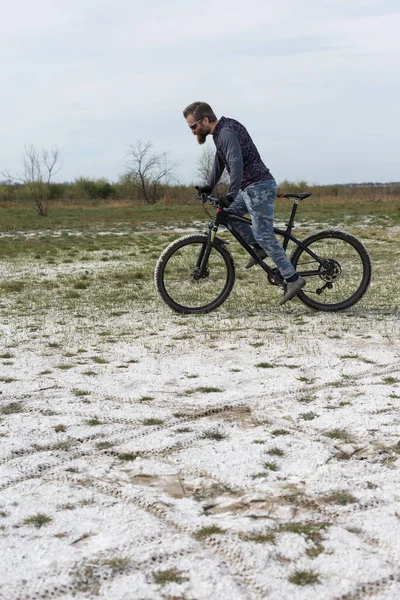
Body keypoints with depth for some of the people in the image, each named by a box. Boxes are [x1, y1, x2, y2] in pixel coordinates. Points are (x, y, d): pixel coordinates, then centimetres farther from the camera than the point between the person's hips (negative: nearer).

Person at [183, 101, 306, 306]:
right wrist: (209, 186, 28)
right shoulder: (221, 132, 13)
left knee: (264, 235, -10)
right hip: (250, 187, 10)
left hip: (259, 187, -10)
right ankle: (259, 248, 17)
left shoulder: (227, 133, -19)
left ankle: (293, 279, -8)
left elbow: (236, 163, -34)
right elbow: (220, 160, 28)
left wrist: (231, 194, -40)